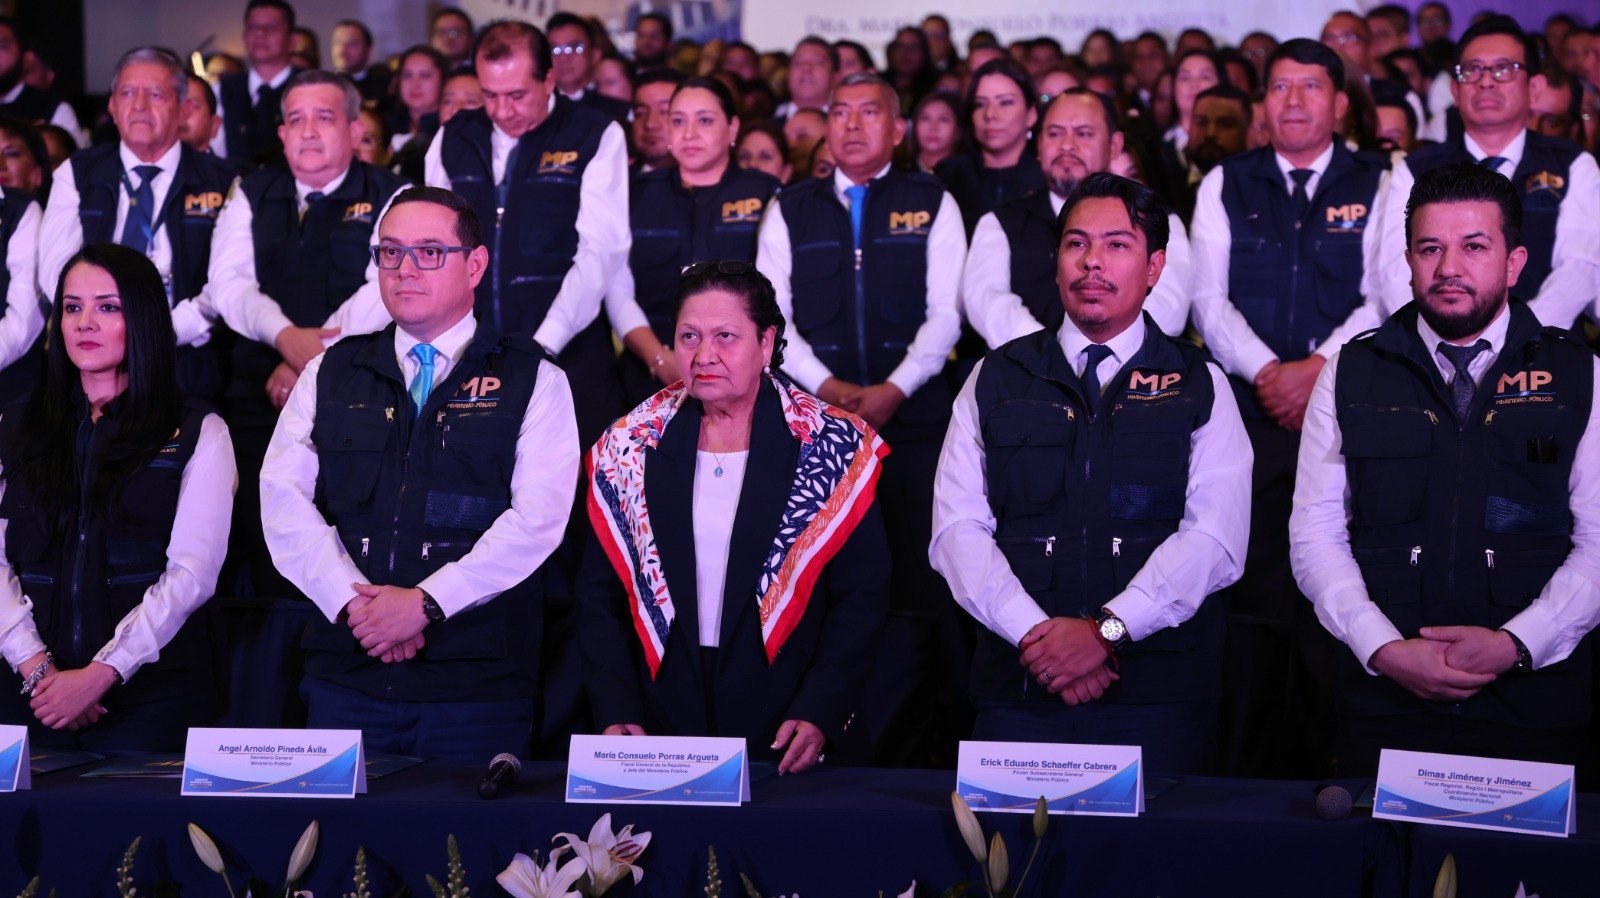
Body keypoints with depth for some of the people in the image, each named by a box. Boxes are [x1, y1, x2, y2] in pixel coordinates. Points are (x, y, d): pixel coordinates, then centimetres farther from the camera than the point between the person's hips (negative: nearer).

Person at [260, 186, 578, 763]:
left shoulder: (533, 381, 5)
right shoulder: (330, 375, 14)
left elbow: (537, 516, -7)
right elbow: (284, 498, 3)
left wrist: (426, 602, -15)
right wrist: (354, 601, -11)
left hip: (477, 682, -2)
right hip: (345, 676, 3)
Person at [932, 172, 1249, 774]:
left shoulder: (1200, 388, 8)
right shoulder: (997, 380, 11)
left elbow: (1216, 539, -5)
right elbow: (956, 531, 2)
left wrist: (1107, 630, -17)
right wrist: (1037, 632, -13)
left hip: (1158, 700, -1)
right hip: (1019, 693, 1)